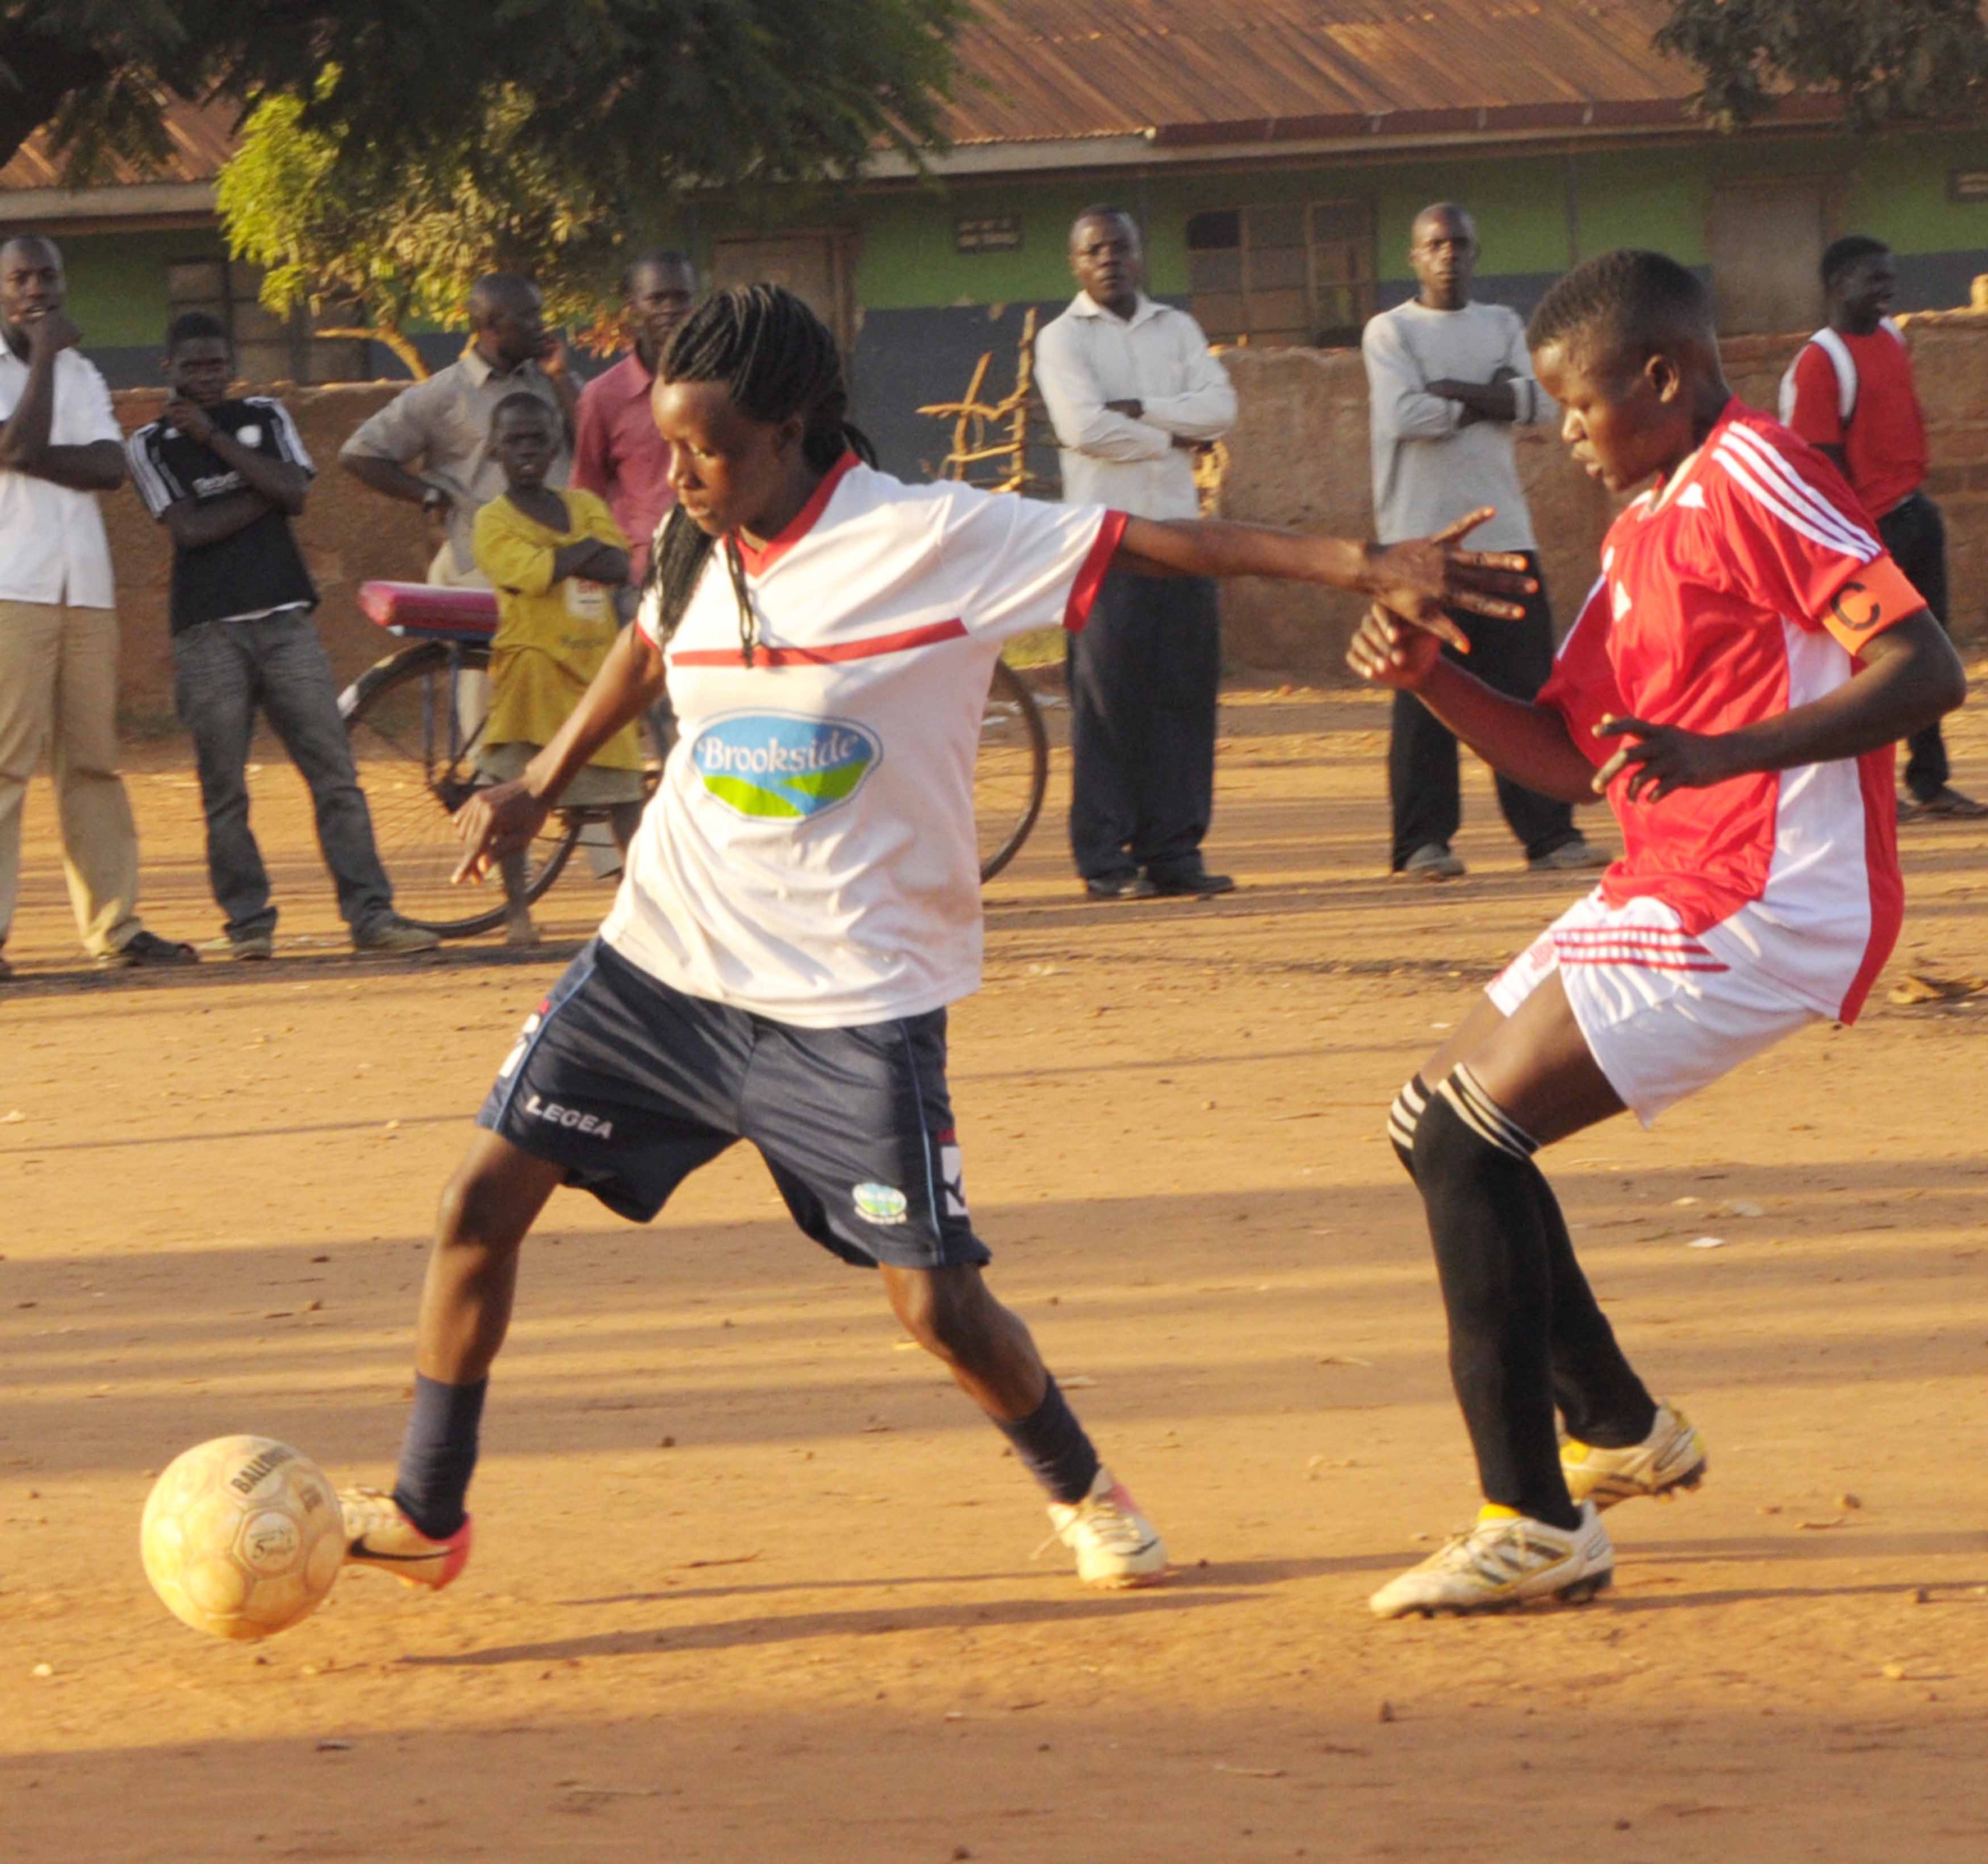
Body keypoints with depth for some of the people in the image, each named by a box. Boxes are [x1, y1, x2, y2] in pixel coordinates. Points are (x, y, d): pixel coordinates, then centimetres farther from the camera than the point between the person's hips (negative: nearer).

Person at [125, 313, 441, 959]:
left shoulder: (264, 416, 14)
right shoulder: (151, 443, 6)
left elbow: (294, 492, -4)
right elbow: (189, 528, -8)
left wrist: (214, 438, -5)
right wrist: (263, 491, -3)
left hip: (285, 620, 2)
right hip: (208, 632, -2)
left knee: (335, 773, -5)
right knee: (224, 790, -2)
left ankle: (371, 913, -6)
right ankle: (248, 923, 5)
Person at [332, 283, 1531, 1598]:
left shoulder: (935, 540, -16)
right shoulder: (693, 550, 0)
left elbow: (1152, 543, -17)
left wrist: (1363, 566, -22)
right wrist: (539, 790, 26)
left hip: (855, 997, -5)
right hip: (665, 955, 5)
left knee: (939, 1303, -6)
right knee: (488, 1196, 0)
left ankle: (1081, 1490, 23)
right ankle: (426, 1515, 14)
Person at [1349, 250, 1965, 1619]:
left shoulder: (1754, 478, -13)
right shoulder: (1643, 530, 18)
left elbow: (1926, 670, -22)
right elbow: (1567, 759, 19)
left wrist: (1719, 755, -32)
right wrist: (1433, 680, 1)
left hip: (1762, 909, -10)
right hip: (1672, 890, 10)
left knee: (1472, 1141, -15)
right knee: (1441, 1119, 18)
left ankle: (1538, 1529, -12)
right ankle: (1623, 1432, 29)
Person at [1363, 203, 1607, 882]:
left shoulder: (1502, 325, 16)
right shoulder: (1390, 331, 3)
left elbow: (1541, 401, 0)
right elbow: (1405, 415, -13)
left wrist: (1454, 391, -9)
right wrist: (1492, 401, -5)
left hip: (1503, 530, 4)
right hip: (1422, 535, -4)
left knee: (1528, 684, 1)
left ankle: (1548, 833, 3)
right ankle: (1423, 840, 0)